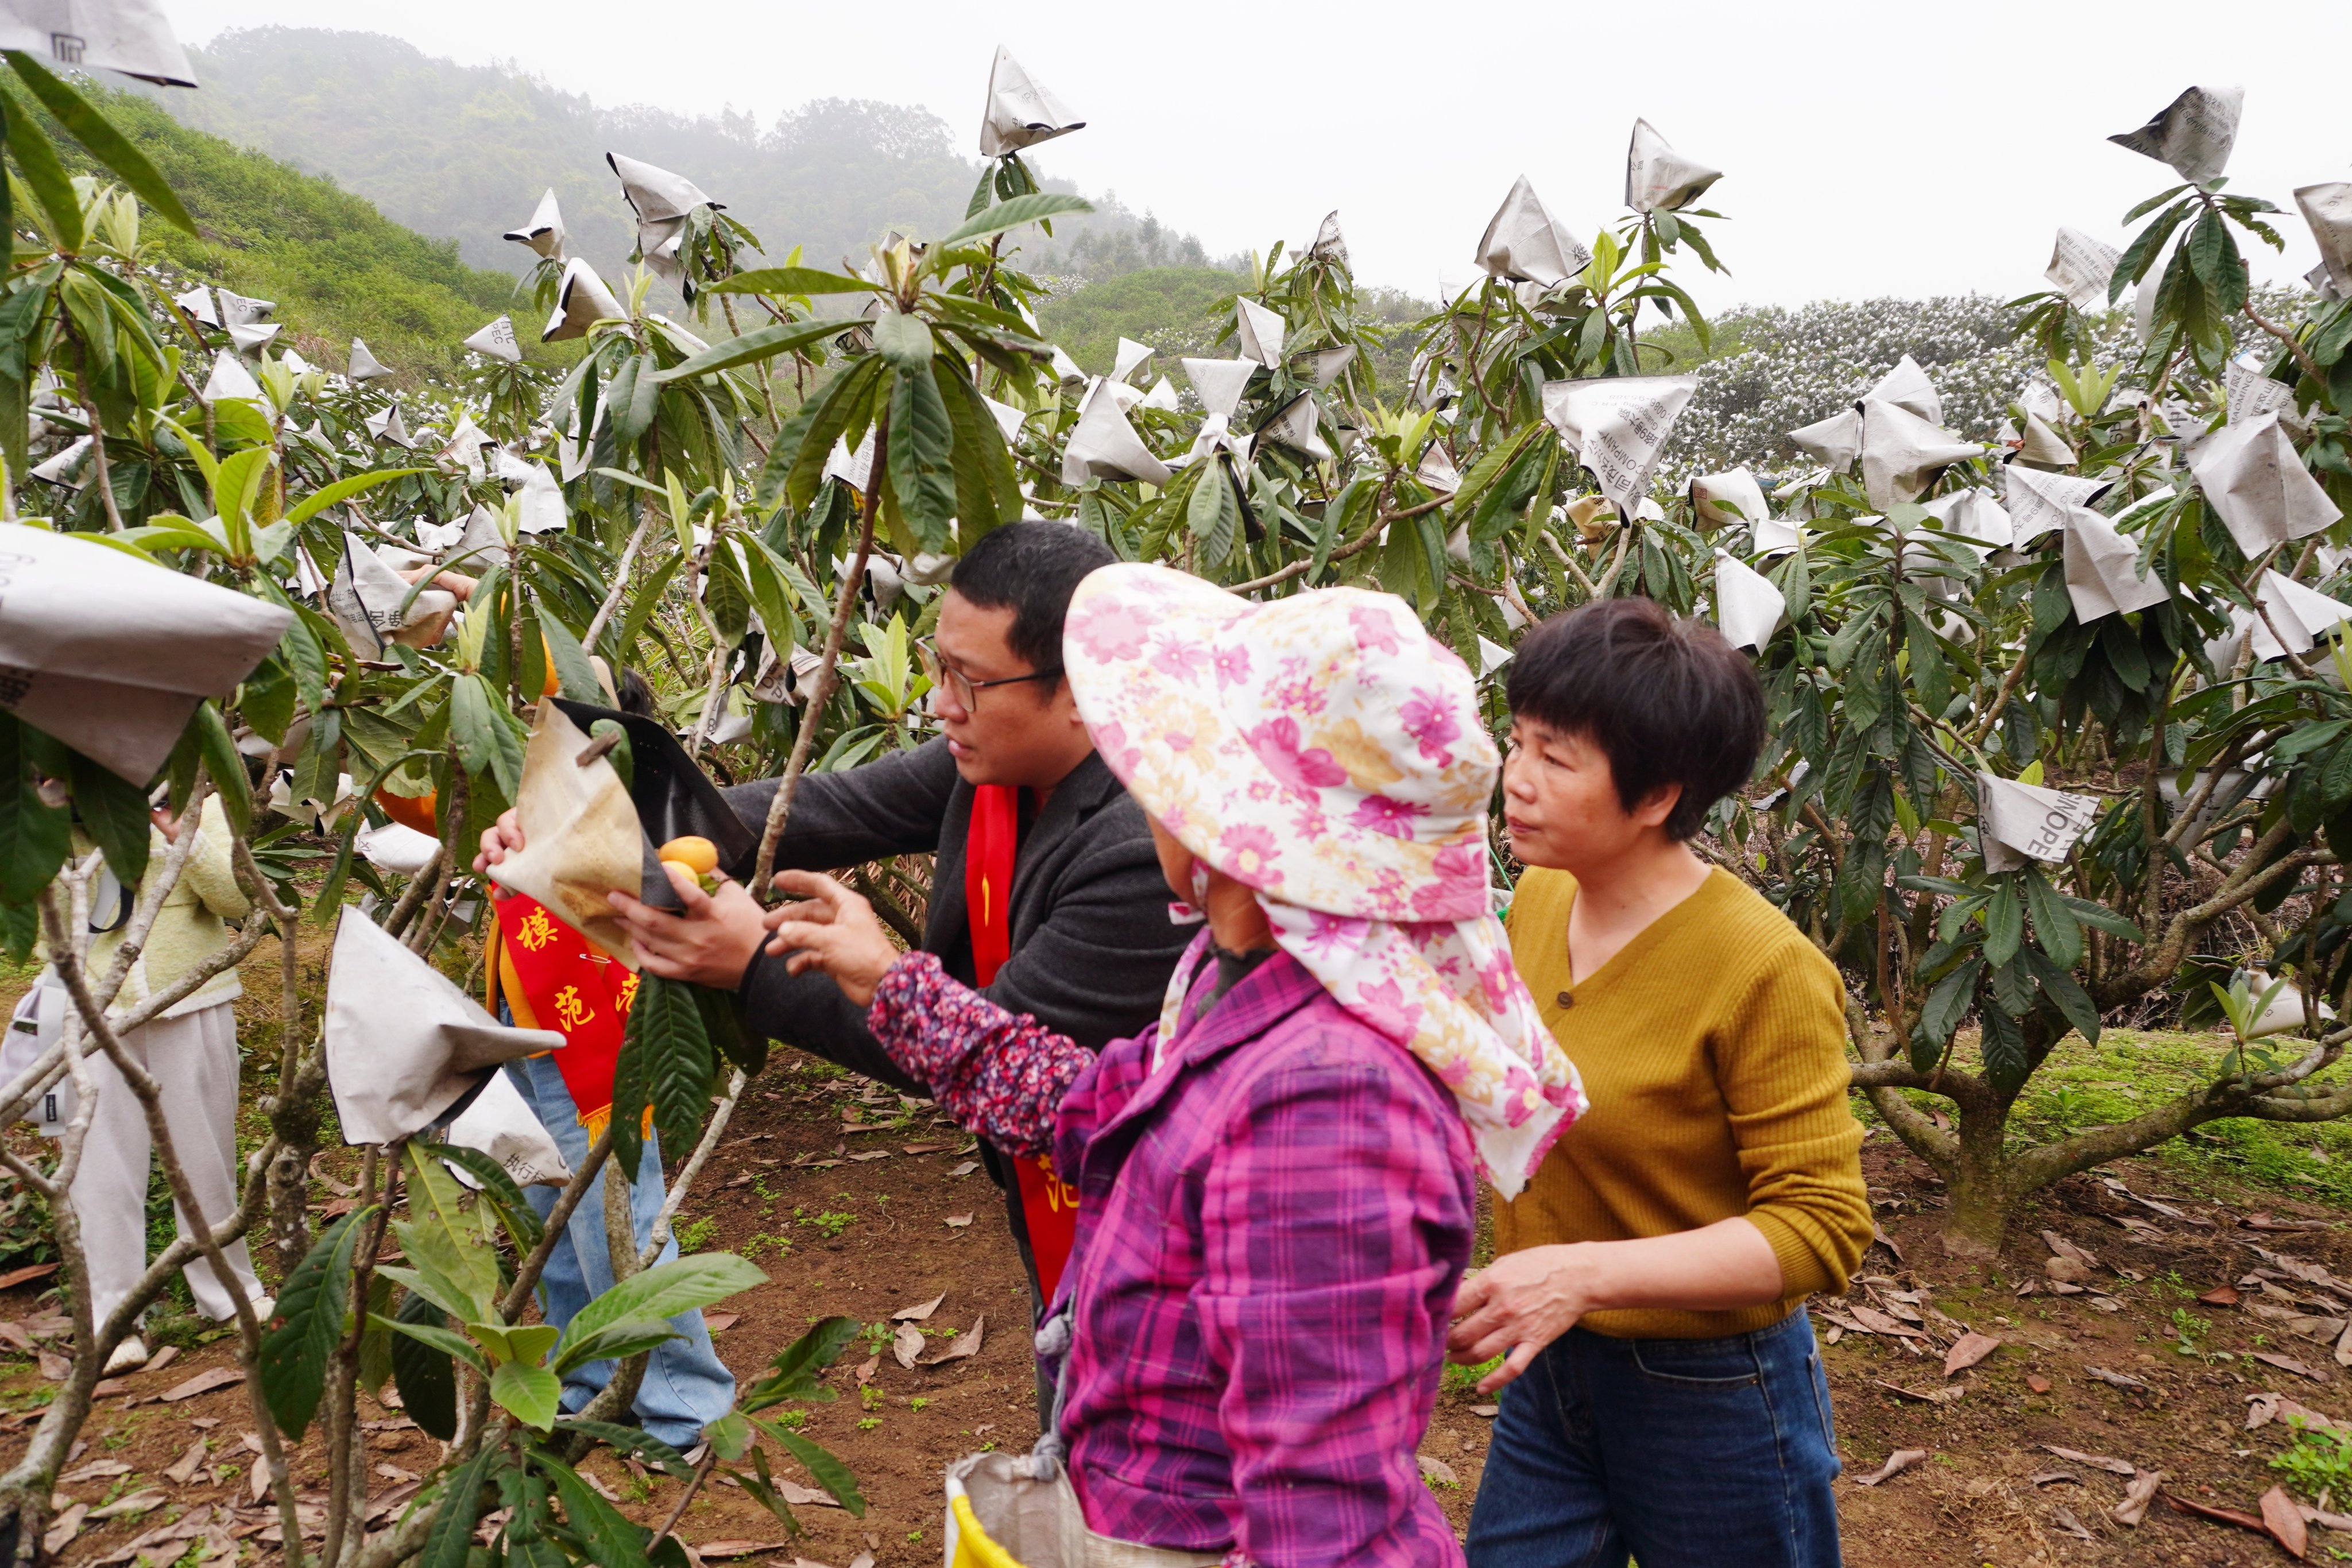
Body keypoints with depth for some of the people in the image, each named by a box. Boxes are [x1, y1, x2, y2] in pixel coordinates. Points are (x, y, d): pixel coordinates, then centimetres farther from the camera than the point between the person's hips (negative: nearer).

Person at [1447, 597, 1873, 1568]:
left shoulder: (1764, 970, -23)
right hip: (1547, 1378, 5)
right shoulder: (1539, 898, -4)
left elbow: (1820, 1227, -21)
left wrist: (1587, 1275, -30)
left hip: (1710, 1396, -5)